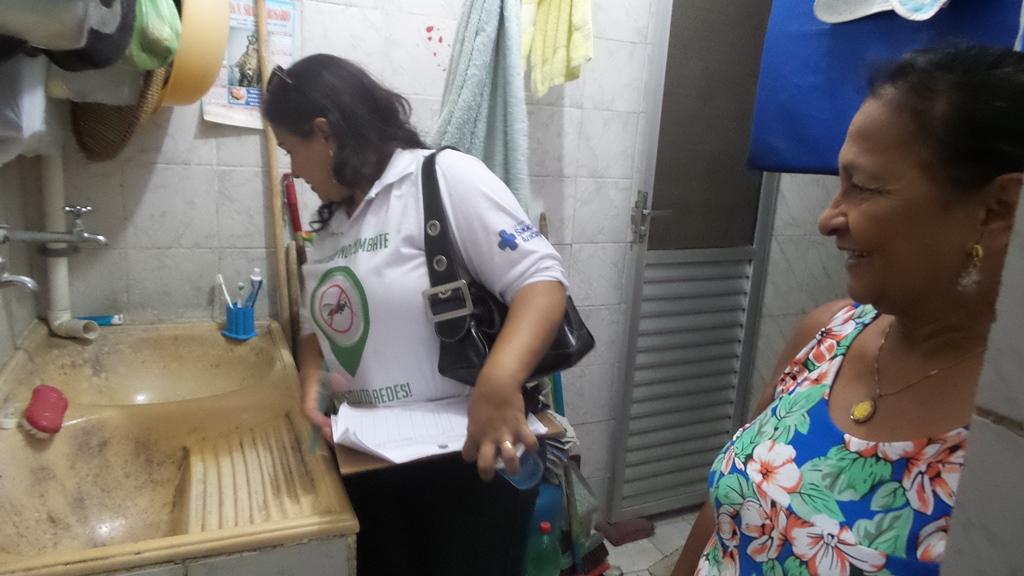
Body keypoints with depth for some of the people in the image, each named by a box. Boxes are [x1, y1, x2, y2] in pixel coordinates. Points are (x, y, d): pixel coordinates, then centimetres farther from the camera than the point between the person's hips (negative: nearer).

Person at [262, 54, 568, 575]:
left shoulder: (443, 176, -14)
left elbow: (541, 279, -21)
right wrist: (311, 378, -4)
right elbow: (317, 322, 17)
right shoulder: (331, 223, 12)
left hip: (469, 463, -7)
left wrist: (499, 381, -38)